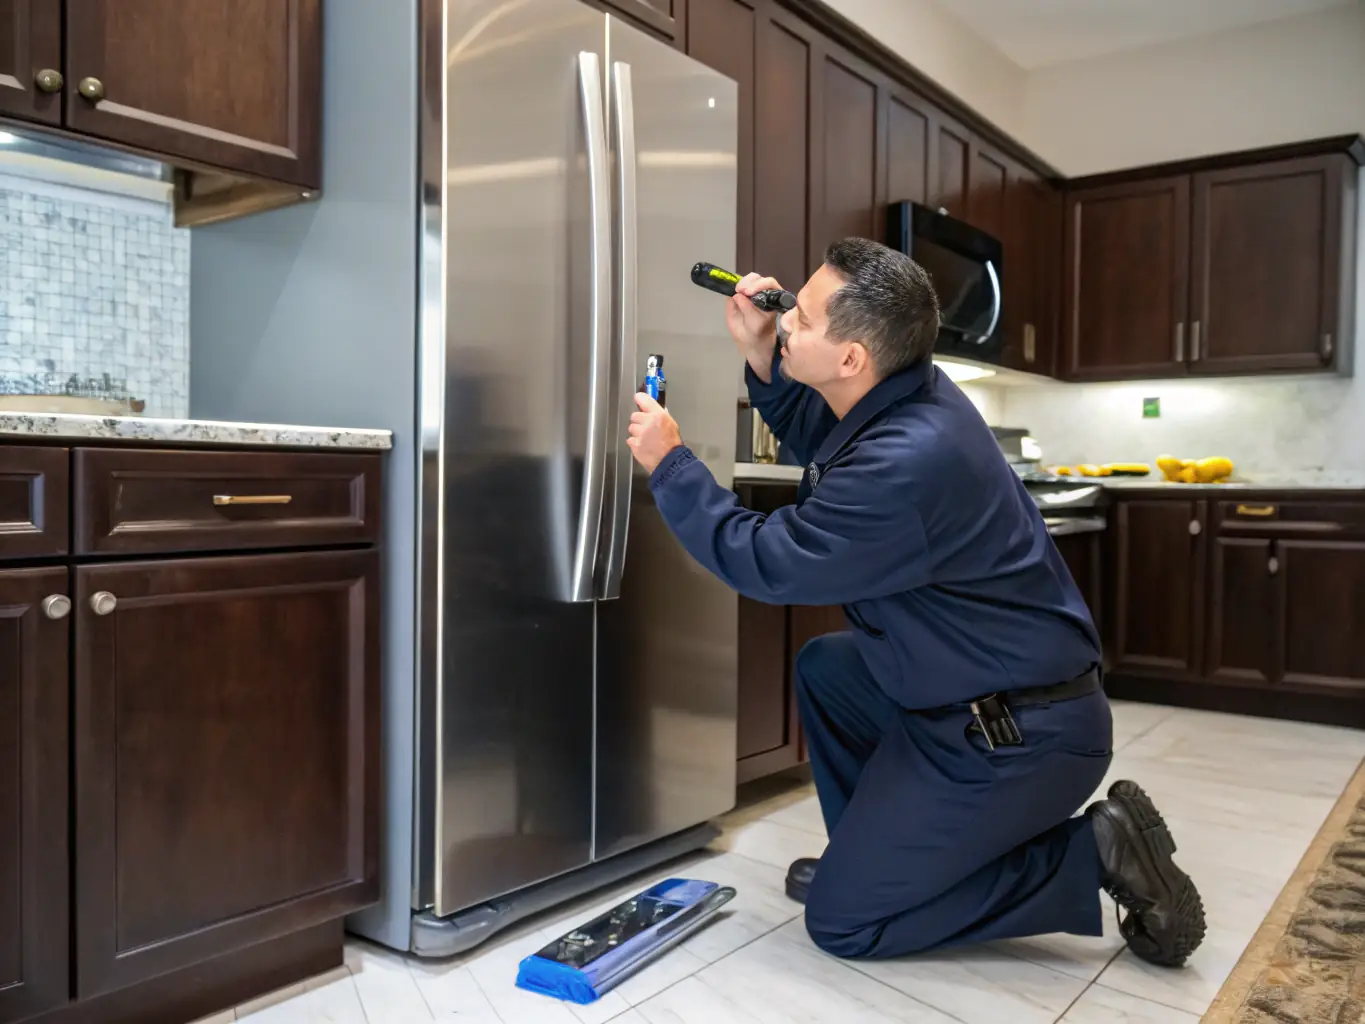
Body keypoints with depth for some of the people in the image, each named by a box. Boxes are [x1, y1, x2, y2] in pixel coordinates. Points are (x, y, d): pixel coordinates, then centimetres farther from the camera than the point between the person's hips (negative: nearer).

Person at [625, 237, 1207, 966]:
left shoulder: (906, 463, -31)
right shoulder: (903, 394, -2)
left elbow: (766, 566, -19)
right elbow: (818, 435, 20)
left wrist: (669, 463, -8)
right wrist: (758, 353, 4)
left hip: (1022, 732, -9)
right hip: (990, 686, 10)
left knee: (840, 920, -1)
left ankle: (1094, 851, 0)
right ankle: (874, 851, 25)